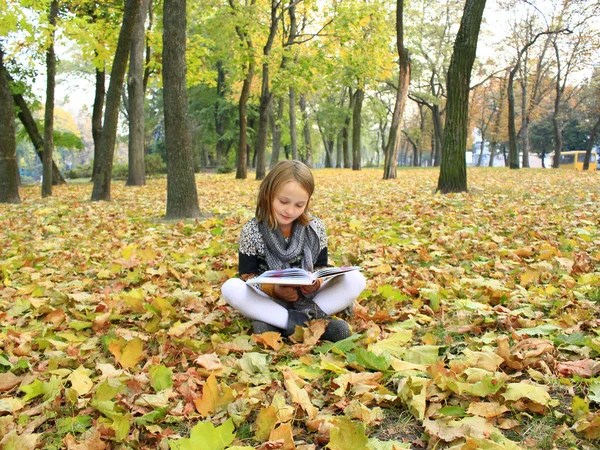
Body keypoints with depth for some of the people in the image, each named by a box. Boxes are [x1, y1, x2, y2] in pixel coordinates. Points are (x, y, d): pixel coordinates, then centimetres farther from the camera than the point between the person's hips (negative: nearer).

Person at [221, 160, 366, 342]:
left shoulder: (316, 228, -4)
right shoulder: (251, 231, -10)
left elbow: (321, 266, 2)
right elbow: (247, 275, -7)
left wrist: (316, 283, -21)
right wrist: (274, 290, -25)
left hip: (307, 297, 2)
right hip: (270, 299, -1)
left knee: (356, 279, -18)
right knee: (230, 288, -29)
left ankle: (275, 321, -26)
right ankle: (312, 321, -31)